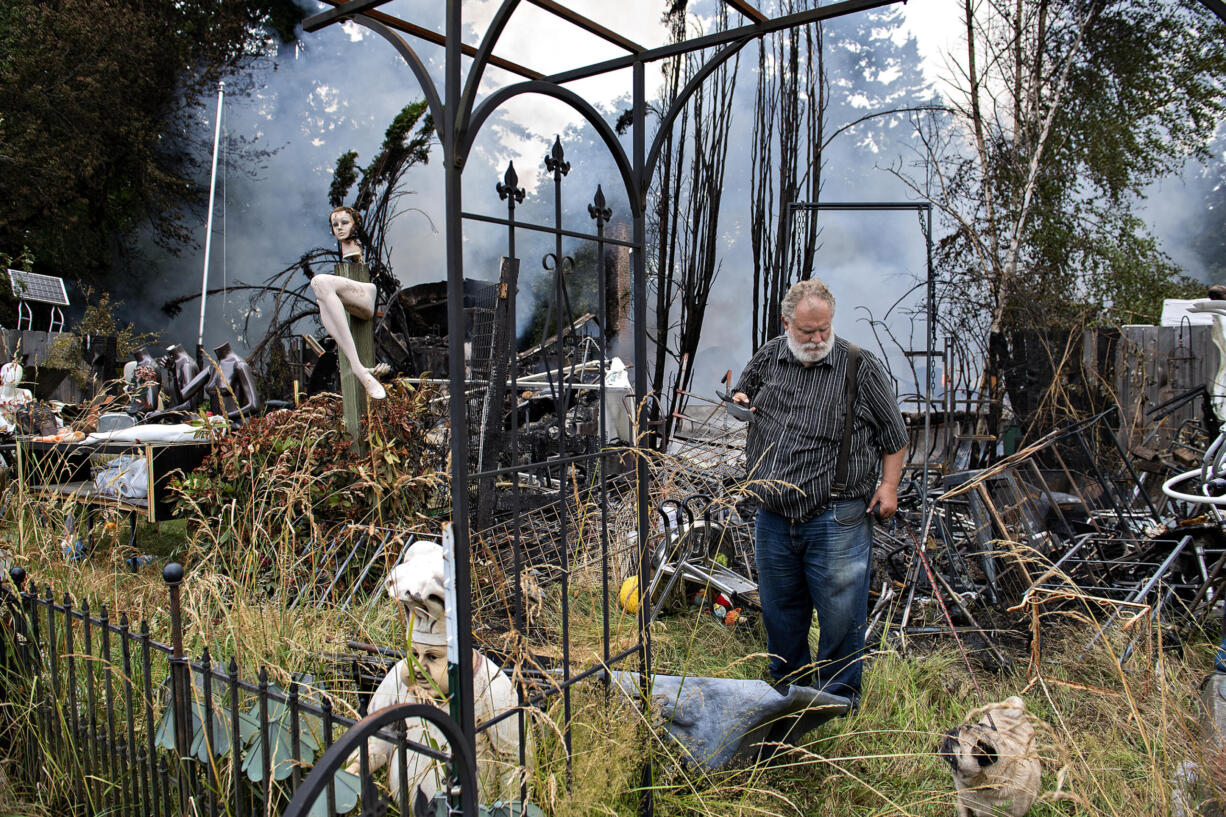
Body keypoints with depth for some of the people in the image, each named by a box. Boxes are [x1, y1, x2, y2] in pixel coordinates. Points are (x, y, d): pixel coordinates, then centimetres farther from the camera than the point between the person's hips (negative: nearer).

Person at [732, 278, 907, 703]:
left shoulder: (861, 367, -5)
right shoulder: (768, 357, 5)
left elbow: (894, 436, 3)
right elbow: (741, 388, 26)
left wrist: (888, 486, -5)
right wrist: (739, 400, 4)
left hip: (836, 519, -4)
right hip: (773, 516, 4)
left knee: (840, 611, 3)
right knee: (779, 607, 17)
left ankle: (838, 696, 24)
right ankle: (789, 682, 38)